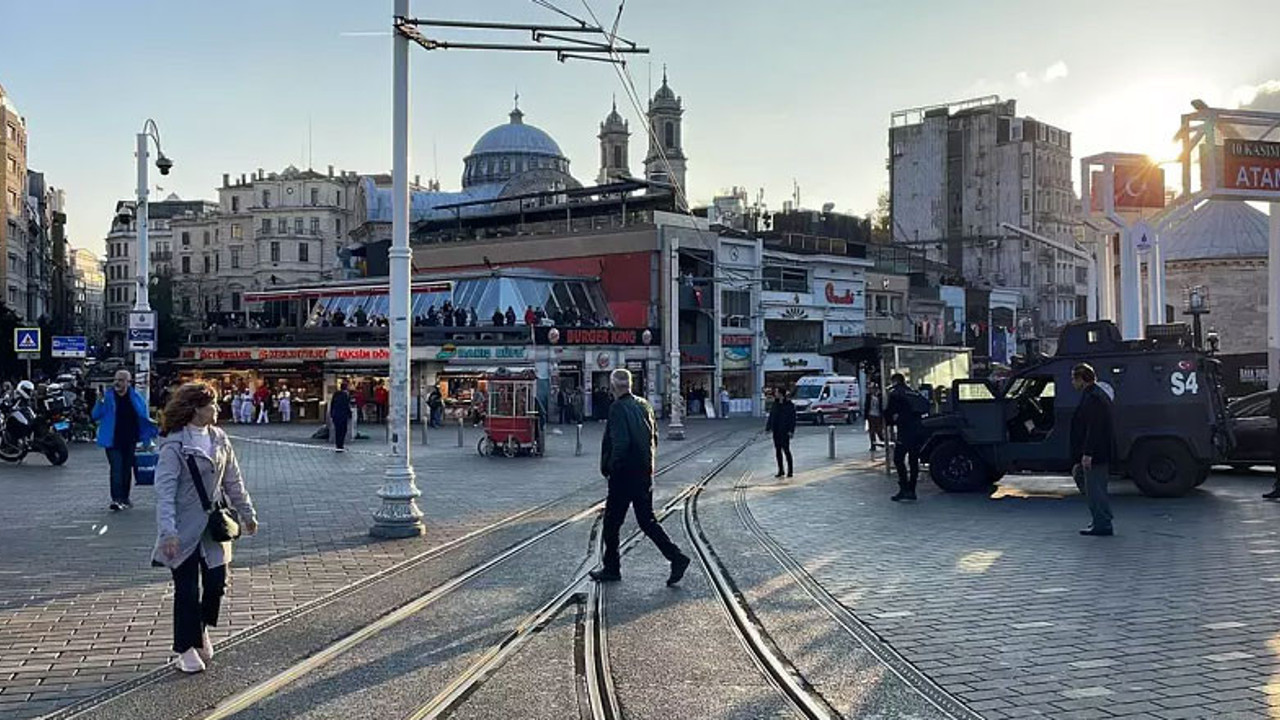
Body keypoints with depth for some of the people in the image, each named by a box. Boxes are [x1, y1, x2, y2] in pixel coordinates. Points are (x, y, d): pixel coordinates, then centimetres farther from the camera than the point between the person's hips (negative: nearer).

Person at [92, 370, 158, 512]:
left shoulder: (135, 397, 1)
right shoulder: (107, 396, -4)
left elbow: (143, 414, 6)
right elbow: (95, 416, -4)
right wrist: (100, 401, -20)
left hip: (130, 440, 3)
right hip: (113, 440, -3)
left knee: (127, 469, 12)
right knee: (116, 469, -12)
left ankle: (124, 498, 24)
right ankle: (116, 499, -15)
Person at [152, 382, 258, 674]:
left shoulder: (219, 438, 4)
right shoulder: (174, 444, -15)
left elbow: (233, 480, 13)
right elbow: (165, 490, -20)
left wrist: (247, 513, 17)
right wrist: (168, 531, -27)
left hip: (213, 526, 5)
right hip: (184, 529, -5)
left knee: (217, 582, 5)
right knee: (187, 590, 3)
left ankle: (202, 629, 33)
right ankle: (186, 649, 19)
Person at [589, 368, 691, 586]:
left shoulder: (618, 409, -15)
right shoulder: (643, 405, 9)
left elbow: (620, 443, -23)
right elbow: (654, 438, 13)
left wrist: (610, 467, -12)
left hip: (624, 476, -7)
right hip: (644, 474, 8)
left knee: (612, 522, 7)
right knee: (647, 521, 12)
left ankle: (611, 568, 16)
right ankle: (676, 558, 2)